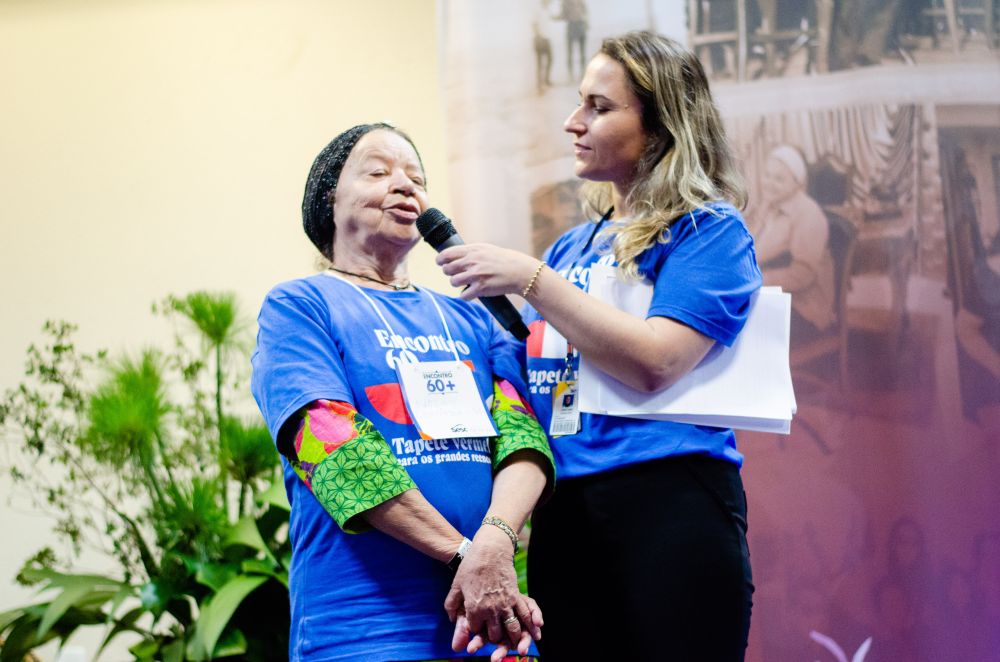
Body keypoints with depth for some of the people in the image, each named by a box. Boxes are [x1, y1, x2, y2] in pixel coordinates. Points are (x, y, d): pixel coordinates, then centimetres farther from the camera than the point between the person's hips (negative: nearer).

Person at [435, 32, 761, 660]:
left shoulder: (707, 231, -2)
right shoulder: (571, 248, 19)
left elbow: (654, 362, -17)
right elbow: (528, 370, 22)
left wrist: (529, 278, -13)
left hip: (669, 508, -7)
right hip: (560, 518, 7)